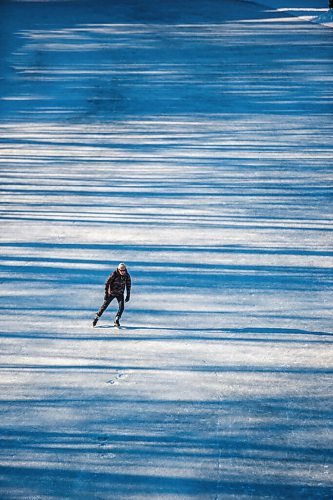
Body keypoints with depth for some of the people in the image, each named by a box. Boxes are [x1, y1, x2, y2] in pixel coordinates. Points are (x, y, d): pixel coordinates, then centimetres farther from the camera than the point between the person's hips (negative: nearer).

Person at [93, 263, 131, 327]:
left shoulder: (127, 275, -12)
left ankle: (116, 321, 1)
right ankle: (96, 318, 20)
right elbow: (107, 283, -17)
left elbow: (128, 285, 2)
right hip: (111, 293, -2)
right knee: (104, 305, 3)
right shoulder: (114, 274, -23)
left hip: (120, 294, 2)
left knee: (121, 307, -13)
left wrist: (128, 296, 0)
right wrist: (106, 294, -18)